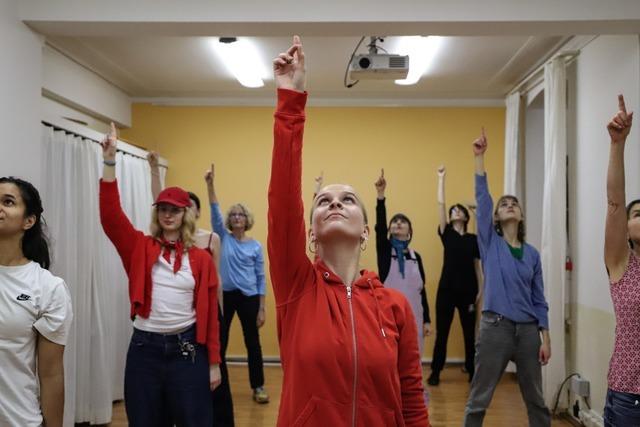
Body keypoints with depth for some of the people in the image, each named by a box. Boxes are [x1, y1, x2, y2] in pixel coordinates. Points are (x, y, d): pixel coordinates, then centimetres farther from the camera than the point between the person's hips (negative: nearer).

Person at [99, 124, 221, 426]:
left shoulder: (201, 259, 0)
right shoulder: (141, 248, 0)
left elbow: (210, 314, 1)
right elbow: (110, 215, -15)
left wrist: (214, 363, -1)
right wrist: (110, 161, -22)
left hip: (188, 347, 0)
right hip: (145, 347, 1)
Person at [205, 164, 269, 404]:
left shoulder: (256, 246, 2)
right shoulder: (223, 238, 2)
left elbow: (261, 278, 3)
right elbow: (215, 212, -13)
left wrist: (262, 308, -2)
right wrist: (210, 185, -26)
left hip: (248, 297, 0)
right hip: (224, 295, 0)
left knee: (252, 343, 6)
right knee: (219, 342, 7)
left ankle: (258, 387, 18)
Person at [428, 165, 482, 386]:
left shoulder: (473, 239, 6)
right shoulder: (446, 234, 4)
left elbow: (477, 265, 7)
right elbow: (440, 204, -1)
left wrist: (480, 289, -2)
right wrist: (441, 178, 0)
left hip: (468, 290, 1)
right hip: (447, 288, -1)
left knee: (469, 333, 9)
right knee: (441, 332, 4)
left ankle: (472, 370, 21)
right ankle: (435, 372, 12)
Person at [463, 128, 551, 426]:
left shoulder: (532, 254, 8)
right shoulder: (490, 244, 1)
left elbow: (539, 299, 9)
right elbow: (482, 198, -9)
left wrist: (545, 338, 2)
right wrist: (479, 157, -14)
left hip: (527, 330, 3)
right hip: (495, 327, -3)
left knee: (536, 400, 15)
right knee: (478, 401, 3)